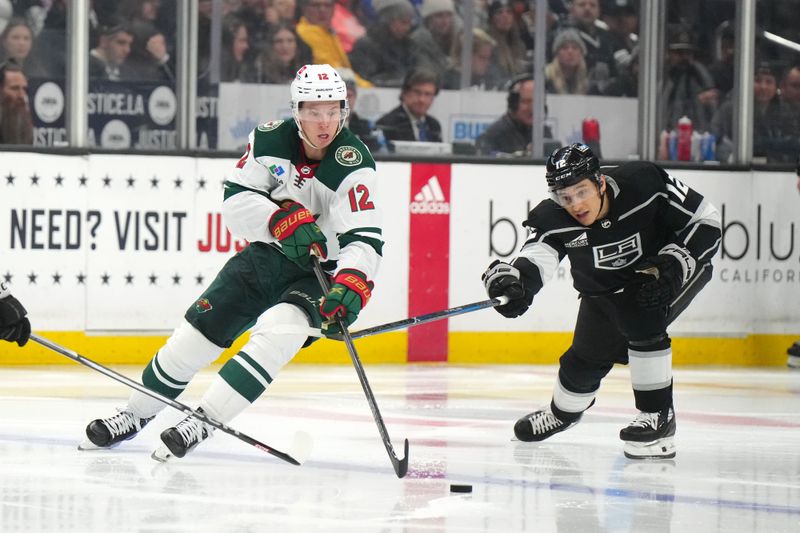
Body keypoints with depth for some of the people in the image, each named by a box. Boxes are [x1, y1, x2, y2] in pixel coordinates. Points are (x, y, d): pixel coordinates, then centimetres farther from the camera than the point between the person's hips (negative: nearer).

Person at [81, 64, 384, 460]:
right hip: (266, 254, 4)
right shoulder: (270, 140, -10)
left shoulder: (354, 165, -22)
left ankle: (204, 421, -25)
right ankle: (136, 413, 21)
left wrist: (351, 285, -47)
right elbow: (236, 201, -12)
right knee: (201, 325, 1)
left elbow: (365, 241, -28)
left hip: (320, 273, -4)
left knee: (277, 331, -29)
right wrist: (283, 219, -30)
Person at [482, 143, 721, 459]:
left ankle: (659, 419, -17)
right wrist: (516, 279, -72)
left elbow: (707, 222, -23)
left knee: (642, 322, -29)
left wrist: (673, 265, -34)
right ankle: (563, 411, 44)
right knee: (588, 356, 10)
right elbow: (538, 255, -49)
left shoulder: (644, 183, -33)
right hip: (606, 288, 4)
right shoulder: (554, 220, -29)